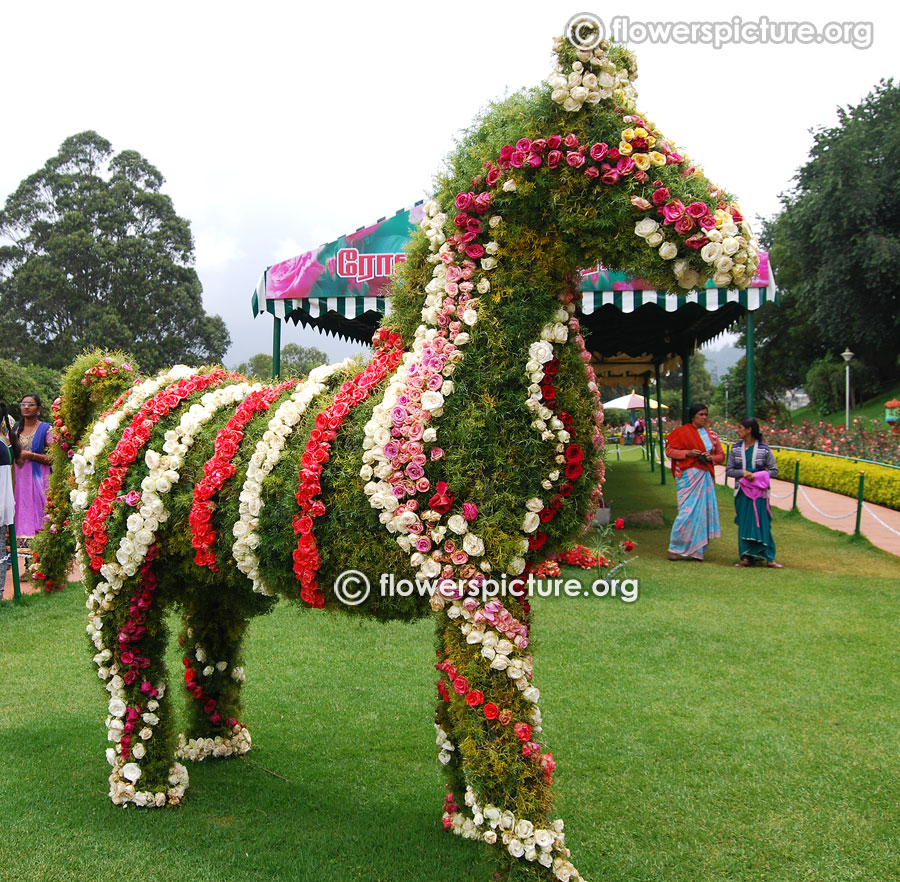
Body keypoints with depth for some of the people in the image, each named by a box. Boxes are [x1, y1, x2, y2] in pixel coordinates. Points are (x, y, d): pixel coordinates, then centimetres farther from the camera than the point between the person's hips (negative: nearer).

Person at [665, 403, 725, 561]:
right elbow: (669, 450, -2)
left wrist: (711, 458, -5)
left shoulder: (711, 435, 14)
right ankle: (676, 548, 0)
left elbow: (721, 455, 17)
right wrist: (687, 453, -16)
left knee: (703, 511, 2)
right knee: (688, 510, -10)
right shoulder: (682, 432, 0)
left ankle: (696, 550, 9)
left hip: (706, 477, 5)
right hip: (688, 475, -5)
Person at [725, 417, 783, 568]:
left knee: (761, 524, -3)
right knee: (744, 524, 3)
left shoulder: (764, 449, -3)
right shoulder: (736, 448, 5)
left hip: (759, 492, -3)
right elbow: (728, 470, 5)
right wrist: (743, 473, -14)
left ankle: (769, 558, 3)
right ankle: (746, 557, 9)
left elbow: (774, 470, -1)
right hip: (742, 492, 3)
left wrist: (757, 476, -15)